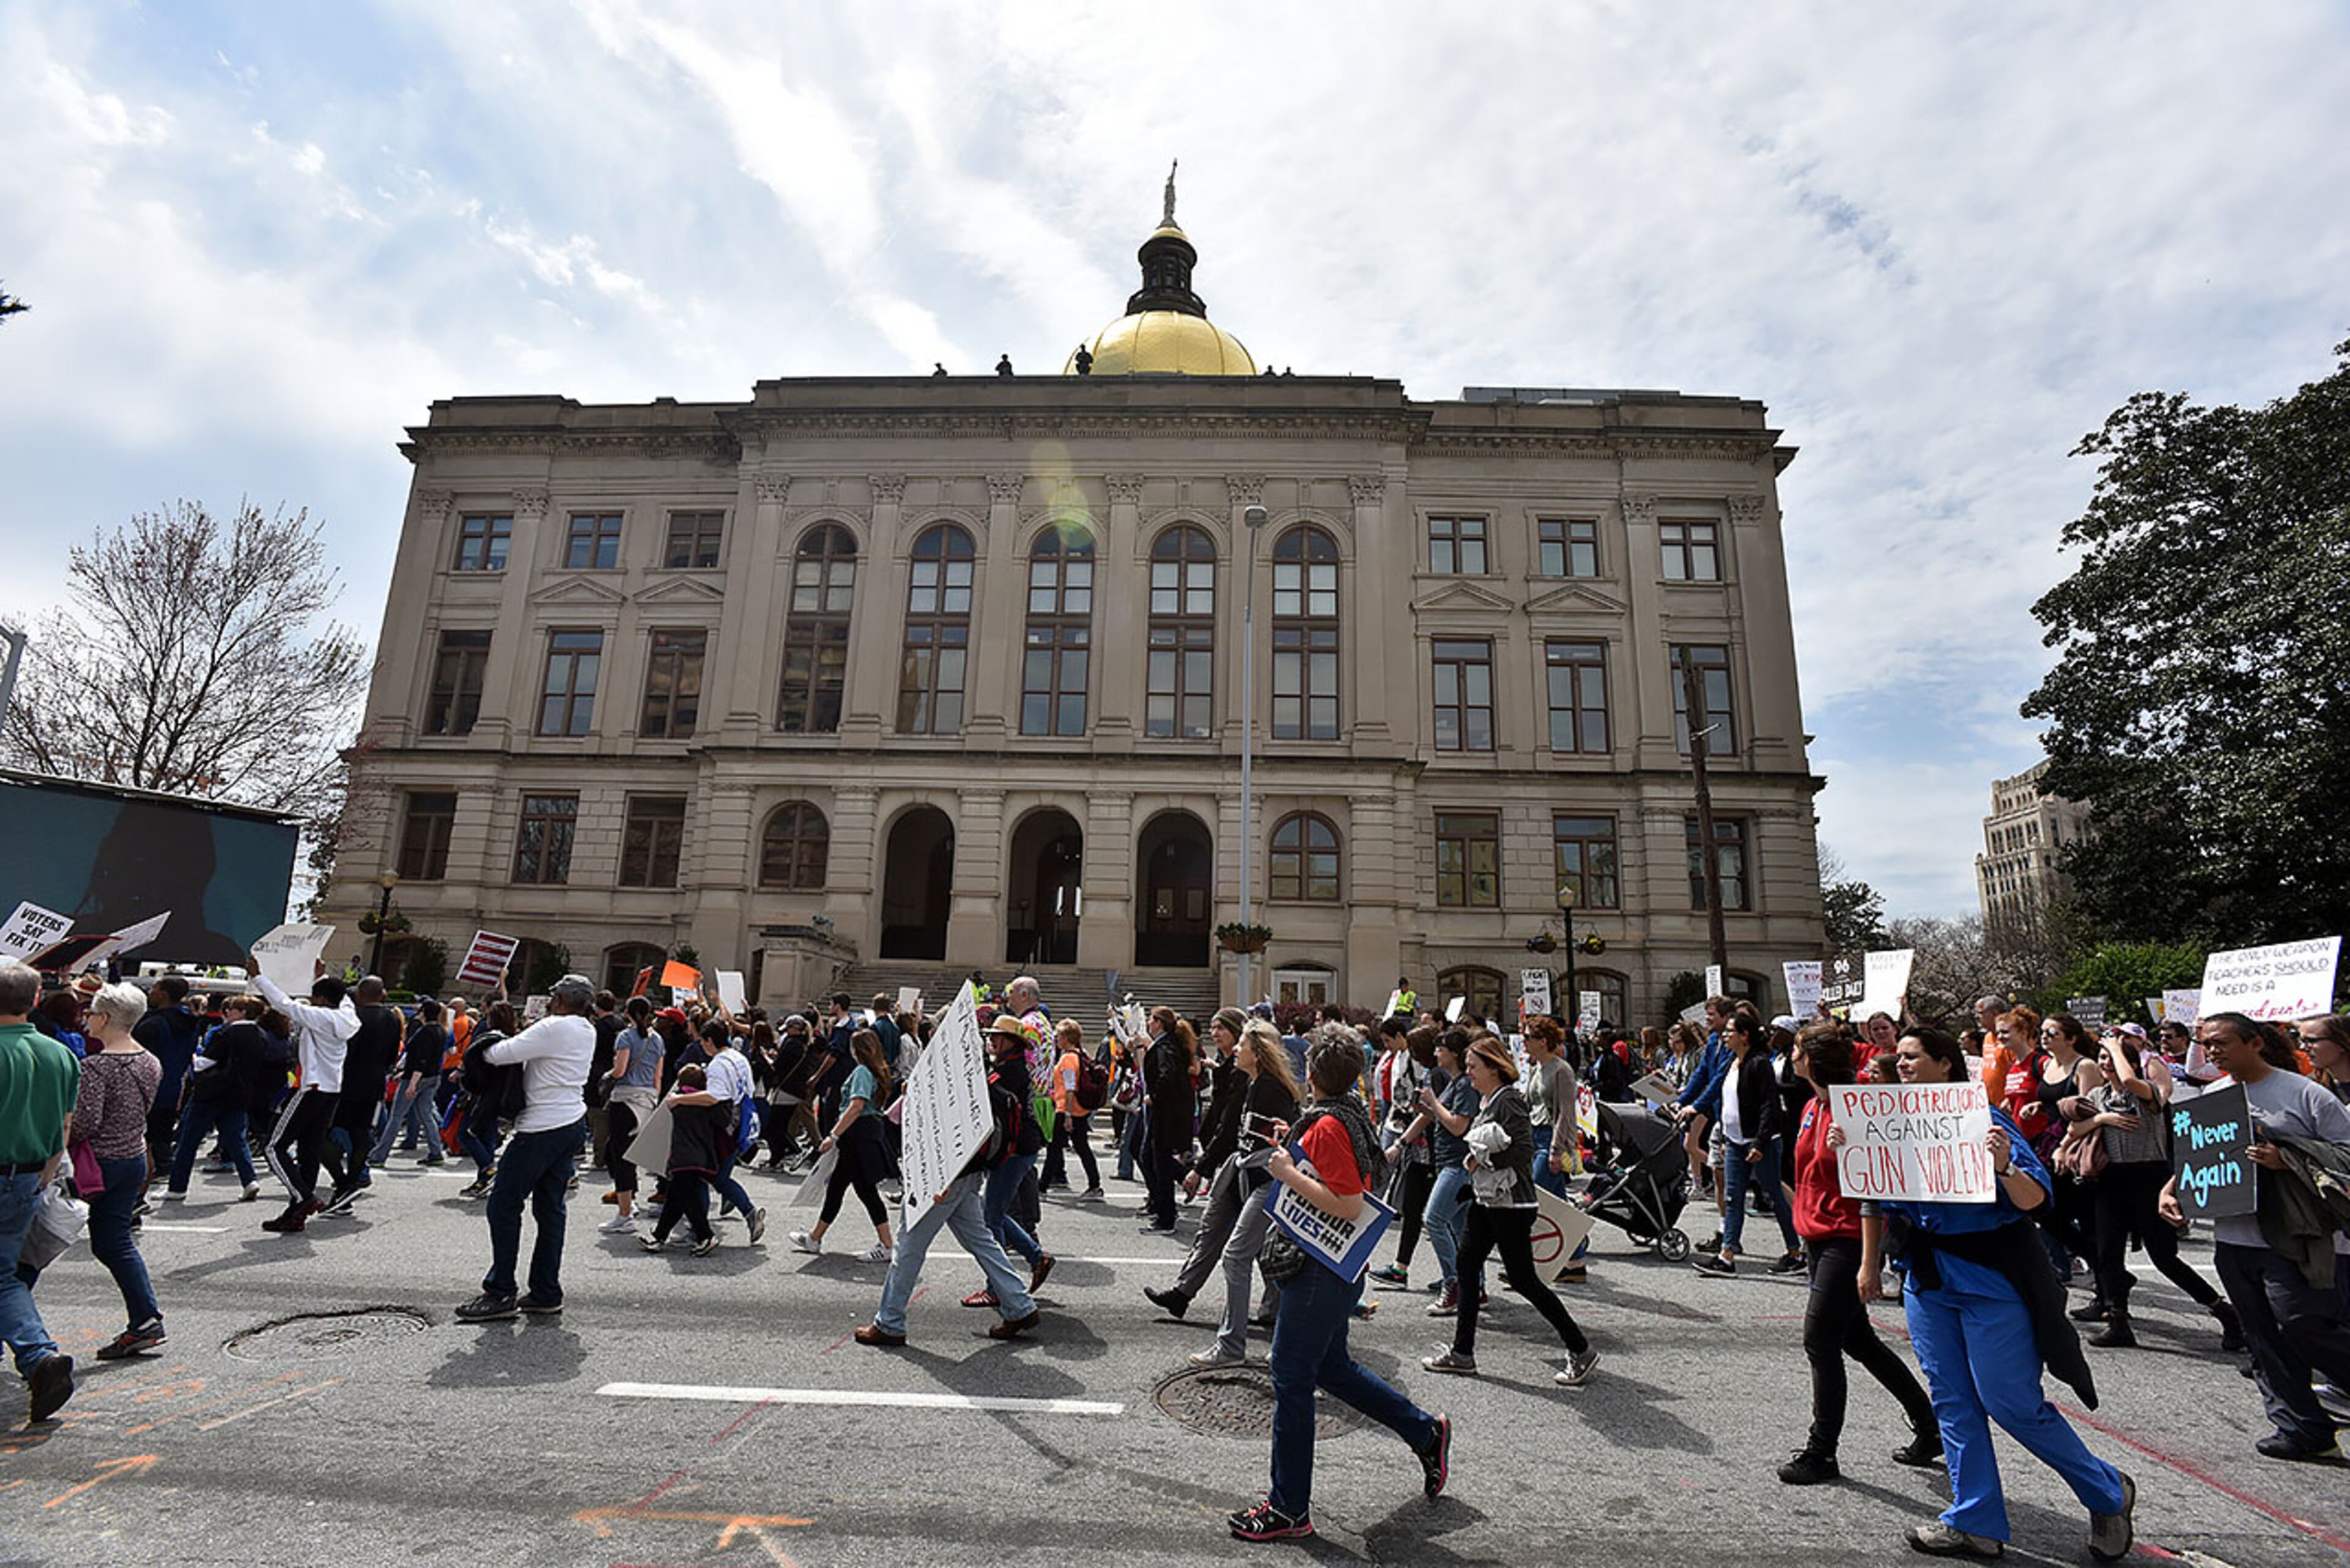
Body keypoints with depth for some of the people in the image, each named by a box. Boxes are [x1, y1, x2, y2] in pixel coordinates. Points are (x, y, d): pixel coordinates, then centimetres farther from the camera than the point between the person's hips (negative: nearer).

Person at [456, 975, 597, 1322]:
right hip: (574, 1126, 9)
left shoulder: (554, 1028, -16)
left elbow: (501, 1055, -15)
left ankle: (500, 1293, 8)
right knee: (550, 1208, 13)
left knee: (504, 1205, 2)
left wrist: (482, 1051, 6)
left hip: (542, 1129, -9)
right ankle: (547, 1293, 17)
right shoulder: (587, 1032, 10)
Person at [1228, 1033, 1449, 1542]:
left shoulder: (1328, 1126, -22)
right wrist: (1297, 1151, 9)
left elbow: (1349, 1206, -26)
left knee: (1292, 1381, 2)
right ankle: (1427, 1431, 34)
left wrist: (1290, 1175, -22)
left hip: (1321, 1270, -10)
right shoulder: (1351, 1114, 6)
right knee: (1332, 1367, 23)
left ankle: (1290, 1510, 15)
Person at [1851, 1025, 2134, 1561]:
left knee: (2012, 1402, -1)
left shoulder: (1986, 1119, -12)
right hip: (1926, 1278, 6)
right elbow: (1875, 1197, 13)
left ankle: (2108, 1494, 25)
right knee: (1952, 1401, 10)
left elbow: (2034, 1200, -20)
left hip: (1990, 1275, -6)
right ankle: (1975, 1523, 20)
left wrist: (2004, 1167, -37)